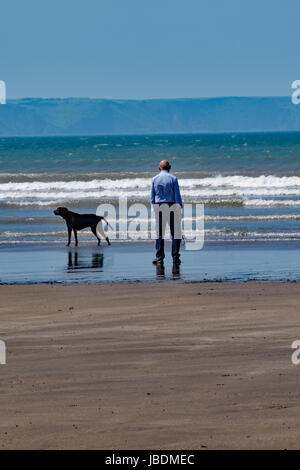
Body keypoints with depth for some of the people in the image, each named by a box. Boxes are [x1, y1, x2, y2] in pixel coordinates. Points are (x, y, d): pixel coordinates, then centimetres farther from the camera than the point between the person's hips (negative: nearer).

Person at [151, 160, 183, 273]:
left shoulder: (155, 179, 4)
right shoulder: (173, 179, -4)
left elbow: (152, 197, 6)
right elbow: (177, 196, -6)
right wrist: (180, 211, -3)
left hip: (159, 207, 2)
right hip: (172, 207, -2)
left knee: (159, 234, 8)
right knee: (176, 233, 5)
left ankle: (159, 259, 5)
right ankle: (175, 258, 1)